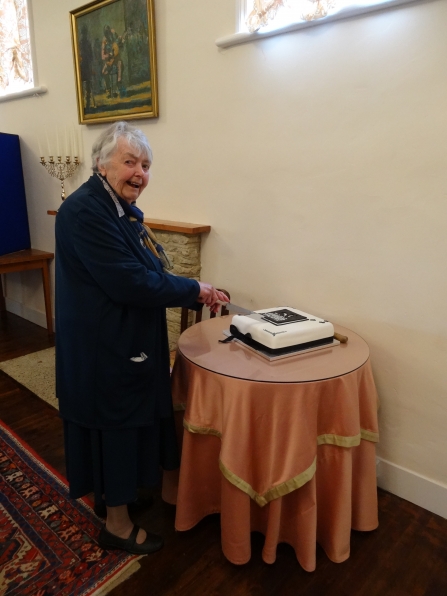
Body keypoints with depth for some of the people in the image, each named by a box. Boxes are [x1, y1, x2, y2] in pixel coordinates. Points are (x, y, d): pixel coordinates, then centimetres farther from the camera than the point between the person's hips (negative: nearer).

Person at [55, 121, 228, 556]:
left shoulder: (122, 209, 9)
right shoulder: (85, 211, -22)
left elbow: (146, 274, 11)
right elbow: (131, 283, -28)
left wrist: (198, 294, 1)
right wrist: (194, 290, -17)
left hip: (125, 339, 10)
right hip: (105, 344, -10)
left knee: (126, 419, 23)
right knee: (117, 422, 6)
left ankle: (111, 492, 47)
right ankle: (116, 524, 28)